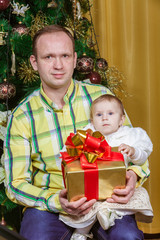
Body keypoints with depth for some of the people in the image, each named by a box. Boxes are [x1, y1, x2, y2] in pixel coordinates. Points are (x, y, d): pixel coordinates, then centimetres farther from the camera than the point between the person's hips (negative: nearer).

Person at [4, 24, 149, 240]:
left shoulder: (101, 96, 2)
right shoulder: (22, 117, -1)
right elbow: (16, 183, -2)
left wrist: (133, 175, -15)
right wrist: (56, 201, -22)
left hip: (103, 196, 1)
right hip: (49, 203, 0)